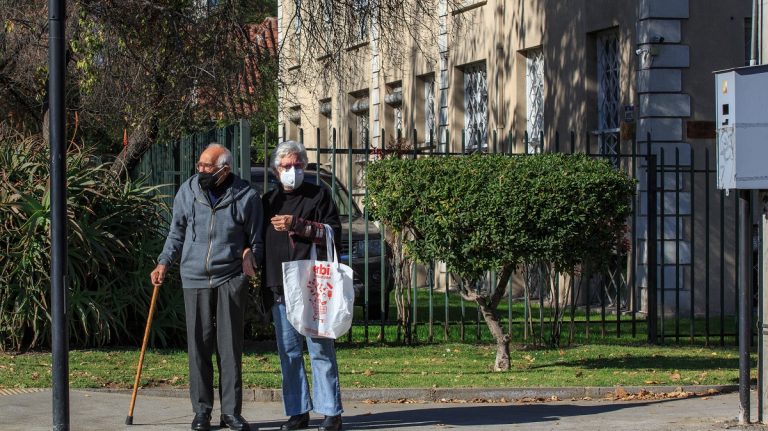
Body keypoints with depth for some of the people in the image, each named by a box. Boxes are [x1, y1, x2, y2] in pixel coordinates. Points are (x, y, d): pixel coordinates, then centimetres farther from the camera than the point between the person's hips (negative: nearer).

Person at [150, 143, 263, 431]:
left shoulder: (246, 196, -1)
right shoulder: (188, 191, 4)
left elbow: (256, 242, 7)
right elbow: (176, 232, 15)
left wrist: (250, 260, -11)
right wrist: (164, 263, 6)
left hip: (230, 279, -2)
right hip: (195, 278, 2)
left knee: (230, 345, 1)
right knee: (199, 345, 3)